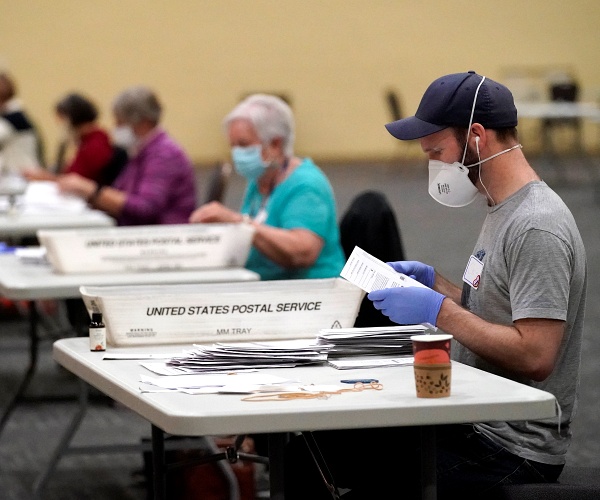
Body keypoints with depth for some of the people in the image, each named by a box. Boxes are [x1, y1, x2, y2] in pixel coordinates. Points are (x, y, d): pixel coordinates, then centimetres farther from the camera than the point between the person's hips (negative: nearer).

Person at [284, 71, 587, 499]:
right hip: (476, 420, 10)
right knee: (307, 447, 4)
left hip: (515, 448, -10)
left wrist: (439, 311, -21)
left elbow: (534, 356, -26)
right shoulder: (503, 211, 14)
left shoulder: (537, 229, -19)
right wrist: (435, 283, 11)